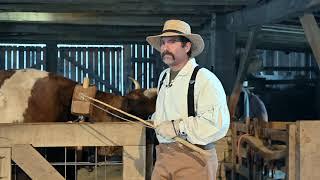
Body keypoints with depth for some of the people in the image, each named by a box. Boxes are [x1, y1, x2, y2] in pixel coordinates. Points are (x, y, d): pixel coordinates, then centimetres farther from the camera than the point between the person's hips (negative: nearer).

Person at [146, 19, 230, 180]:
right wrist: (155, 120, 13)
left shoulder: (204, 79, -13)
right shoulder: (163, 76, 15)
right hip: (163, 159, 7)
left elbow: (218, 123, -25)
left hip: (193, 160, -7)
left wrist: (177, 127, -21)